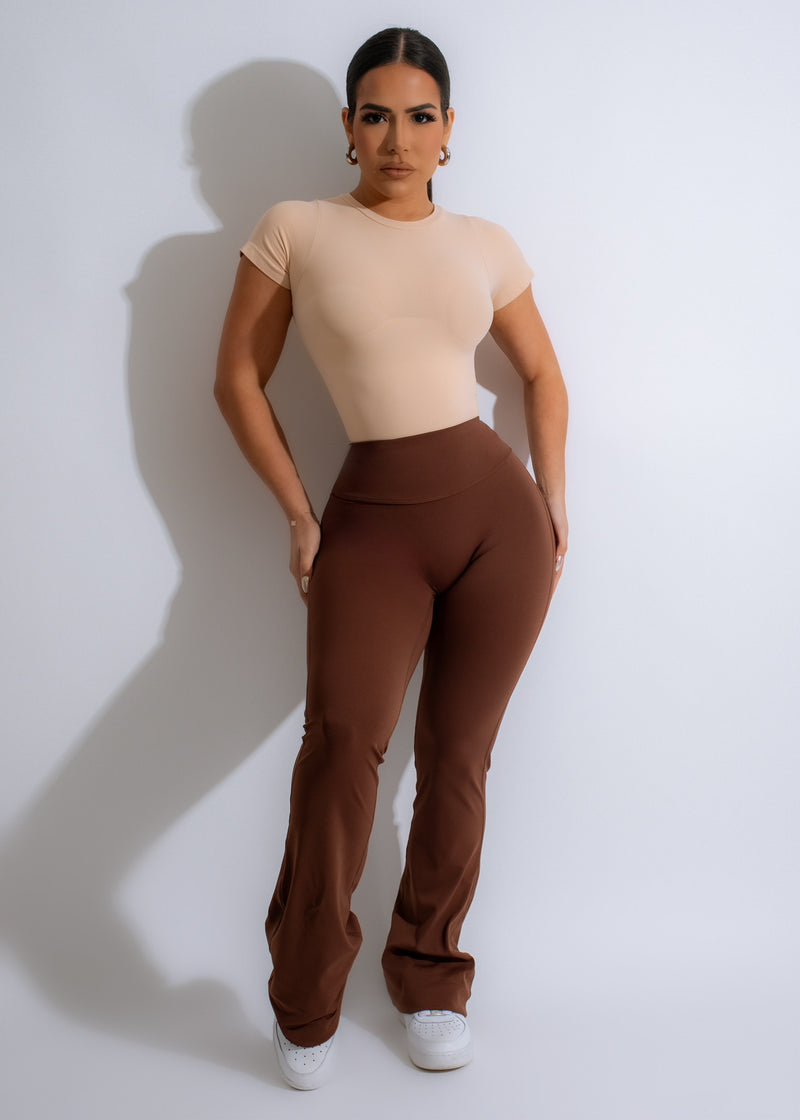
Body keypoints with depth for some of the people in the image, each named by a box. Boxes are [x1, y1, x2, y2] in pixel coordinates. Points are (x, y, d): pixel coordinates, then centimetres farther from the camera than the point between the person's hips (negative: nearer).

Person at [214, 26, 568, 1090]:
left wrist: (553, 500, 11)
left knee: (457, 755, 4)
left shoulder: (486, 244, 9)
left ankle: (430, 975, 26)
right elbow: (239, 379, 6)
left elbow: (543, 374, 20)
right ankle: (306, 1003, 3)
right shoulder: (297, 230, 3)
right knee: (343, 736, -19)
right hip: (371, 517, -2)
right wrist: (298, 515, 2)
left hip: (495, 504, 3)